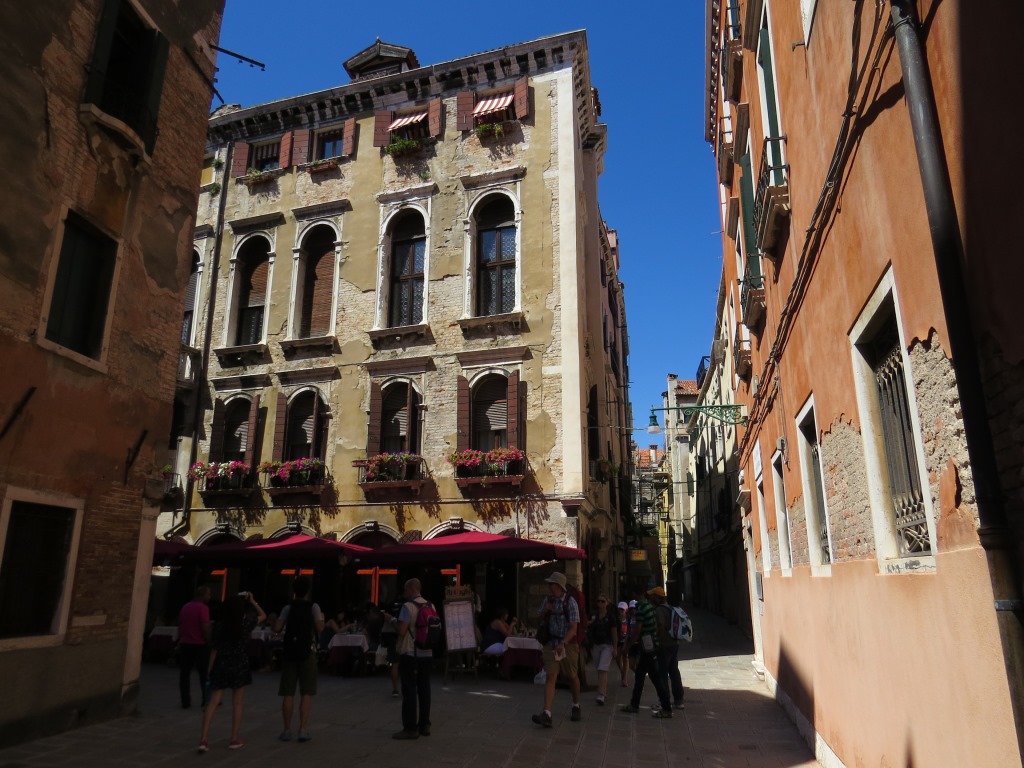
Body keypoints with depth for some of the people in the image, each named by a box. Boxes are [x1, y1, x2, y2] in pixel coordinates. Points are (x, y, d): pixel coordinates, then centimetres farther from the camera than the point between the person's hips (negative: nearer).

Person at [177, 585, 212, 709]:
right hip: (199, 645, -6)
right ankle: (207, 700, 10)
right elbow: (205, 628, -18)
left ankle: (185, 701, 9)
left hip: (184, 644, 6)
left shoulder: (185, 607, 11)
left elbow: (179, 626, 16)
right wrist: (209, 642, -8)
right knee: (204, 673, 6)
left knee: (184, 673, 8)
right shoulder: (203, 608, -13)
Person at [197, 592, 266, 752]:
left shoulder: (221, 625, -2)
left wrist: (210, 670, 8)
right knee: (237, 703, 8)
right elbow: (263, 615, 15)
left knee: (213, 702, 5)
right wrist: (252, 601, 15)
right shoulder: (246, 623, -5)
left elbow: (215, 650, -1)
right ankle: (234, 739, 14)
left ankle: (203, 739, -1)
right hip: (239, 666, -1)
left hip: (221, 666, 2)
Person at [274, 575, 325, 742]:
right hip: (307, 652, -2)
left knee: (287, 693, 7)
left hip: (289, 652, 2)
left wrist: (280, 619, 16)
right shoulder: (313, 607, -2)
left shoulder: (288, 608, 4)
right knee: (306, 692, 3)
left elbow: (277, 628, -4)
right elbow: (320, 628, -13)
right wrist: (322, 618, 8)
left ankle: (287, 730, 10)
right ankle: (303, 730, -2)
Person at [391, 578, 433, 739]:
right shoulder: (430, 606, 9)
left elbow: (401, 631, -17)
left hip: (410, 654, -7)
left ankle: (410, 728, 1)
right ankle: (424, 725, 16)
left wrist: (393, 621, 0)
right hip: (427, 653, 7)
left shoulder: (408, 606, -14)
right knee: (424, 689, 11)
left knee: (409, 690, -1)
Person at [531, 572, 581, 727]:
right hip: (552, 643, 3)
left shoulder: (570, 603, -12)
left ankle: (576, 707, 36)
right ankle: (547, 715, -17)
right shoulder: (548, 600, 5)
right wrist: (545, 611, -4)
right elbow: (540, 618, 18)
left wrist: (563, 644, -29)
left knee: (572, 677, 12)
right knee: (550, 677, -9)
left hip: (568, 644, -3)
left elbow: (573, 628, -16)